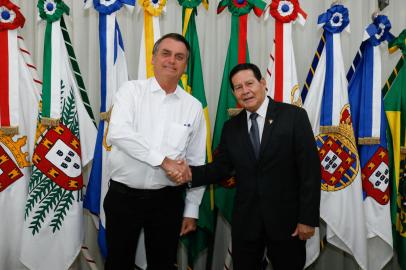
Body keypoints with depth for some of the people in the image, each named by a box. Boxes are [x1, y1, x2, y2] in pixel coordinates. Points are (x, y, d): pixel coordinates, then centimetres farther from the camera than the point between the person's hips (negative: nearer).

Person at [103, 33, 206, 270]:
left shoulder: (194, 106, 3)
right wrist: (163, 160, -23)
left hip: (168, 199, 2)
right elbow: (118, 133, -19)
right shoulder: (131, 90, -2)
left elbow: (197, 162, 5)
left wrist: (192, 209, 5)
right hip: (123, 195, -1)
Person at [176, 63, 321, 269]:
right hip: (245, 221, 3)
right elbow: (221, 168, 3)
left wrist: (308, 218, -12)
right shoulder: (231, 127, 6)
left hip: (286, 218, -3)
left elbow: (310, 169, -9)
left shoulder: (294, 116, -7)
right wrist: (191, 173, -16)